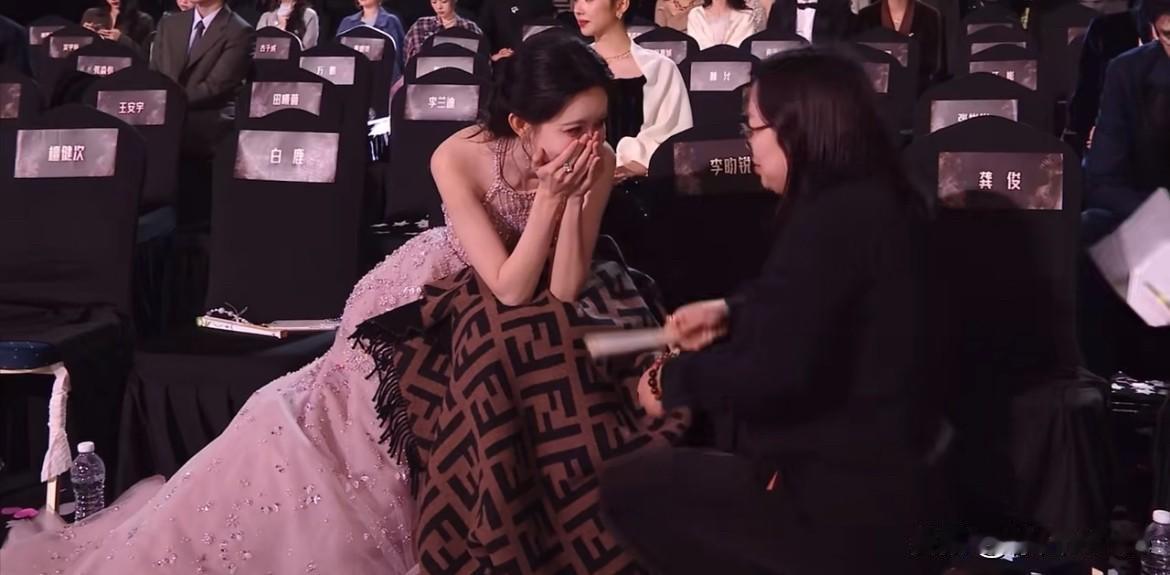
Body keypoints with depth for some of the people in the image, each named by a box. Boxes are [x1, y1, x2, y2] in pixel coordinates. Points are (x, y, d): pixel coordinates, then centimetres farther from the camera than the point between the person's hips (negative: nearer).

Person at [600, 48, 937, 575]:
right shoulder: (874, 200, 6)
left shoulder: (833, 220, -24)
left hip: (846, 502, -10)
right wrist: (731, 313, 15)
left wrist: (673, 381, -13)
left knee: (627, 489, -1)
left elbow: (777, 369, -29)